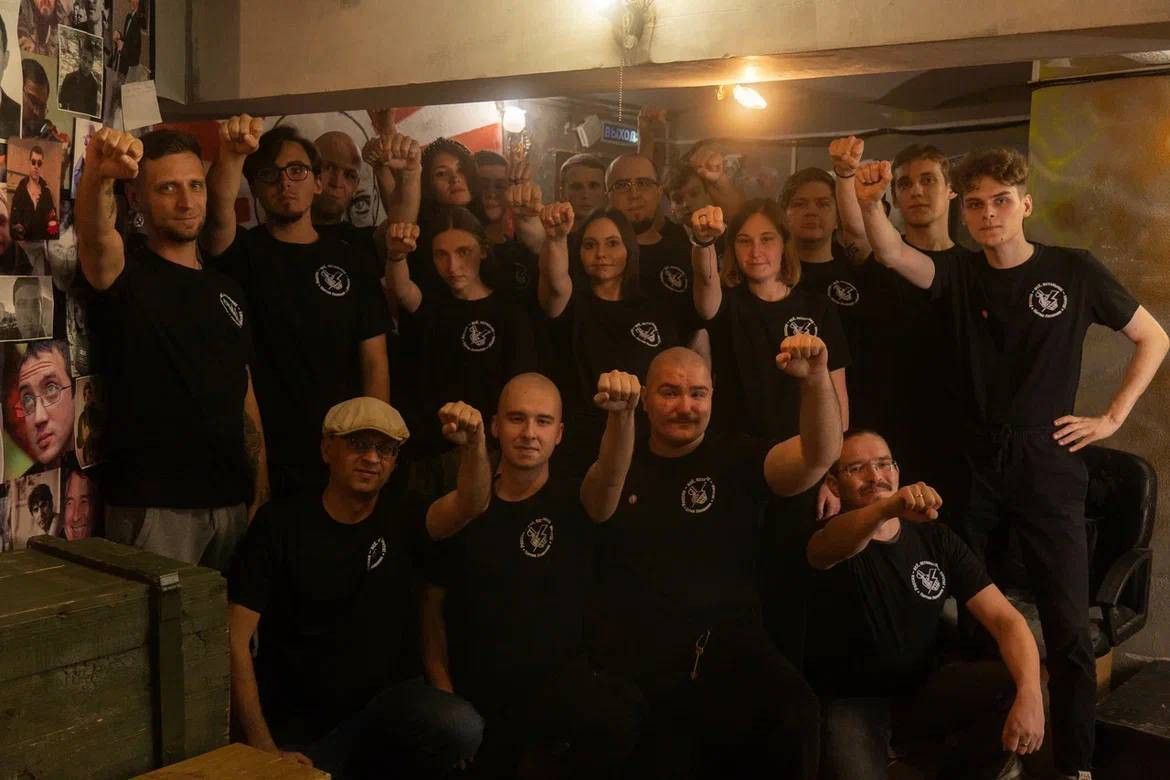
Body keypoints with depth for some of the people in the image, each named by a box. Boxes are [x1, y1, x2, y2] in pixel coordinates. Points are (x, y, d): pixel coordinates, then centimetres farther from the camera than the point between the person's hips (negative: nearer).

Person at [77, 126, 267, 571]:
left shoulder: (226, 290, 13)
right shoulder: (124, 275, -3)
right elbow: (95, 236, -28)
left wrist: (261, 494, 11)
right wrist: (97, 176, -49)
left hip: (231, 501, 6)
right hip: (153, 506, -5)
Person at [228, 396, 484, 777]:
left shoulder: (400, 520, 5)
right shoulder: (280, 523, -4)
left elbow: (469, 505, -16)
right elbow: (235, 641, -8)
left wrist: (474, 444, -37)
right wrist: (265, 748, -13)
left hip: (389, 703, 3)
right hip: (298, 727, -3)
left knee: (461, 727, -25)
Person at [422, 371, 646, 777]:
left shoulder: (573, 499, -1)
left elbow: (610, 476, -25)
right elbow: (432, 607, 6)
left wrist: (622, 414, -45)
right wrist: (444, 696, -4)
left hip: (561, 682, -1)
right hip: (478, 692, 2)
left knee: (617, 718, -30)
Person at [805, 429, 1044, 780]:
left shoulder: (936, 539, 0)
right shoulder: (829, 539, -12)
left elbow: (1006, 619, -7)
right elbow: (830, 548, -40)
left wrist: (1030, 695, -26)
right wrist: (889, 506, -61)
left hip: (923, 689, 4)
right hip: (850, 703, -4)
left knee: (1018, 693, -19)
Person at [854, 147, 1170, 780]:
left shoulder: (1075, 271, 0)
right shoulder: (961, 276, 3)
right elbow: (892, 254, -16)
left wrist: (1112, 418, 3)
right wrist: (870, 205, -36)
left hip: (1048, 464, -2)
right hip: (972, 461, 2)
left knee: (1068, 627, 1)